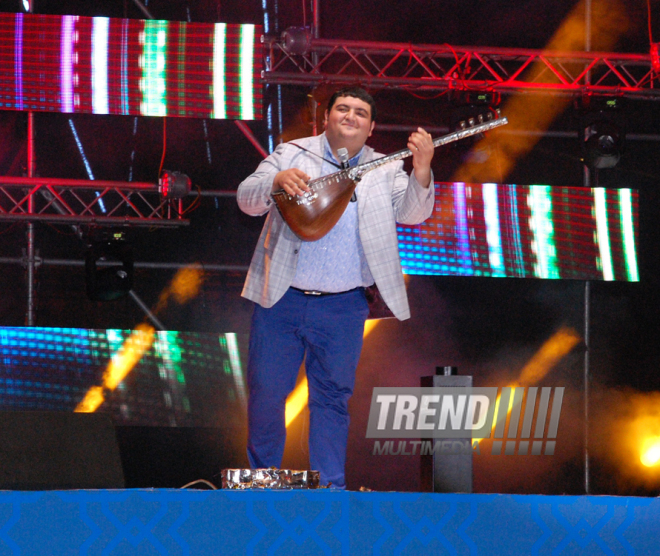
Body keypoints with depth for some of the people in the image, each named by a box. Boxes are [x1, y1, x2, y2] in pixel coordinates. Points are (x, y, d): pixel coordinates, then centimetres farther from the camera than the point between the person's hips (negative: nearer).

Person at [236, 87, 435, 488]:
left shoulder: (384, 172, 7)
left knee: (334, 397, 5)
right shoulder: (292, 154, 5)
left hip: (342, 306, 0)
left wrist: (422, 171, -26)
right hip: (282, 299, 0)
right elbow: (246, 199, -2)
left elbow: (413, 213, -7)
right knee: (266, 391, 2)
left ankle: (331, 488, 11)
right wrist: (277, 181, -24)